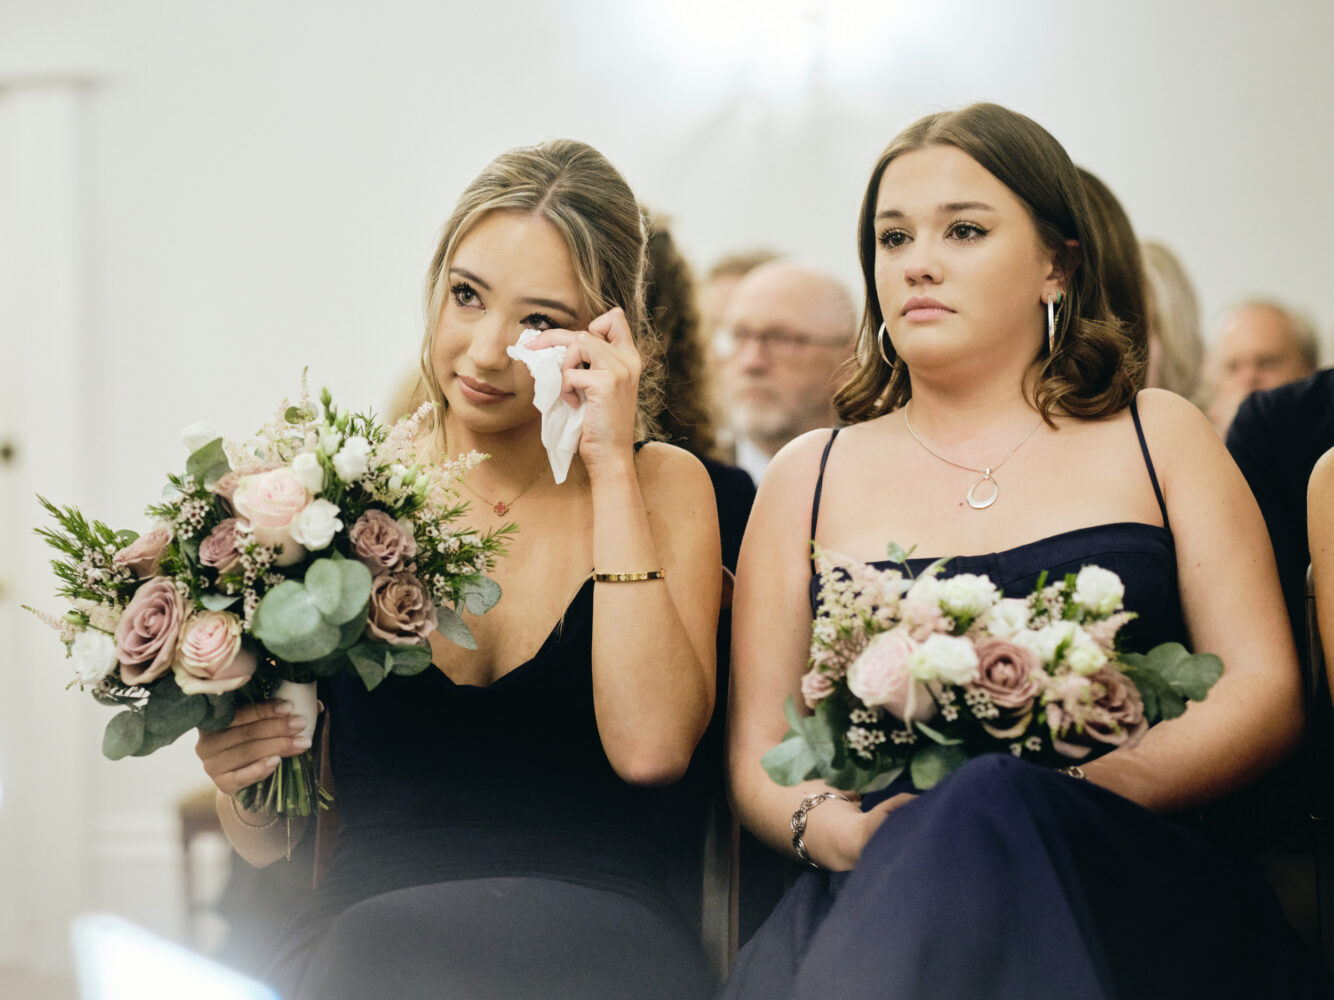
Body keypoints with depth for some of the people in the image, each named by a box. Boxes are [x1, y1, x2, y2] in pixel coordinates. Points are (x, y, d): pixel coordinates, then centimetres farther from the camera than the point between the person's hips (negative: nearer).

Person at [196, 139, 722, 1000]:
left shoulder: (662, 487, 7)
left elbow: (649, 748, -13)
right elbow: (273, 848, 14)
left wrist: (611, 462, -7)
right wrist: (244, 790, -11)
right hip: (364, 923, 2)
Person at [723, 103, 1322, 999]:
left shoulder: (1157, 437, 15)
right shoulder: (812, 475, 18)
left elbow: (1266, 691, 6)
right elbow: (757, 753, 14)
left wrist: (1069, 798, -12)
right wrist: (838, 830, -12)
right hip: (879, 895, 0)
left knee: (990, 812, -36)